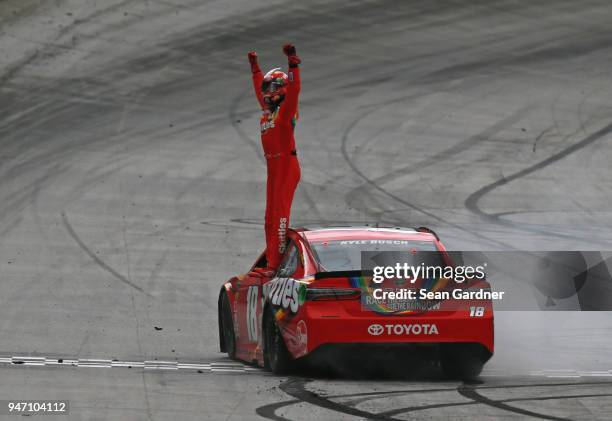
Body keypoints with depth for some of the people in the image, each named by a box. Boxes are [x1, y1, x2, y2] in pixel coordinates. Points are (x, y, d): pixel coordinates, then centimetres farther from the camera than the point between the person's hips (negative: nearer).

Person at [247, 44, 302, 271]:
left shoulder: (285, 110, -8)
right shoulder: (267, 111, 14)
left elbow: (293, 90, -24)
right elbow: (259, 89, 31)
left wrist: (293, 64, -31)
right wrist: (255, 68, 41)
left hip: (287, 168, -9)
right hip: (273, 169, 9)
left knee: (280, 215, -11)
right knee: (270, 218, 13)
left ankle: (275, 263, -14)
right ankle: (270, 261, 19)